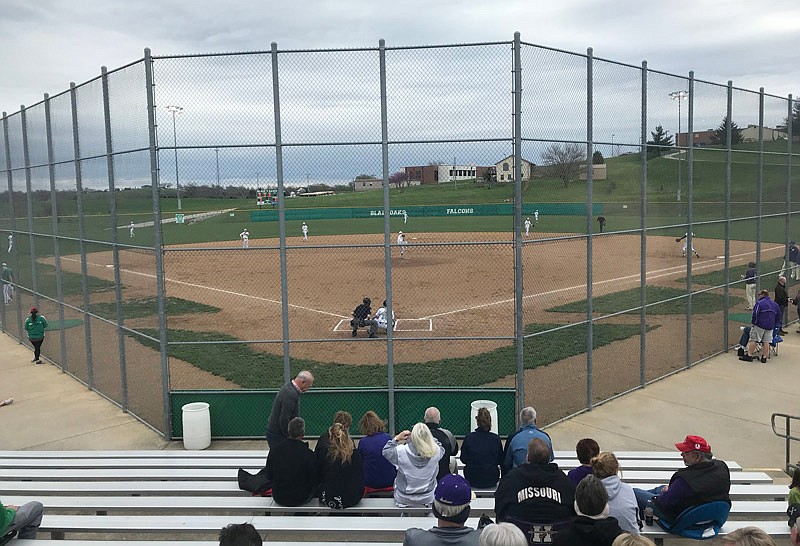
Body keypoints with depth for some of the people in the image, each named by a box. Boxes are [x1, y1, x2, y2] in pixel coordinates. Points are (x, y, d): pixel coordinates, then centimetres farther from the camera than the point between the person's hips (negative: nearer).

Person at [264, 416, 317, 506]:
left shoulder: (274, 450, -11)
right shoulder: (308, 454, -21)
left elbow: (269, 476, 1)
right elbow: (314, 481, -10)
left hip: (278, 498, 4)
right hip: (300, 499, -4)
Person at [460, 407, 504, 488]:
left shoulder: (468, 438, -13)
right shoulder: (496, 439, -12)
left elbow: (463, 459, -2)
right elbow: (501, 461, 0)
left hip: (472, 479, -1)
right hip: (491, 480, 1)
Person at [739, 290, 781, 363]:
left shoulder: (760, 303, -10)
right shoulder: (775, 304, 13)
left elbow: (755, 315, -15)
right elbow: (777, 318, 20)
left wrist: (754, 322, -2)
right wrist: (773, 324, 27)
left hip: (759, 325, -6)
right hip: (770, 327, 6)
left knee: (753, 340, 0)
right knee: (766, 342, 7)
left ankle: (749, 355, -1)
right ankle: (764, 357, 7)